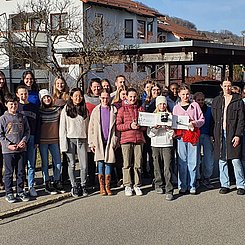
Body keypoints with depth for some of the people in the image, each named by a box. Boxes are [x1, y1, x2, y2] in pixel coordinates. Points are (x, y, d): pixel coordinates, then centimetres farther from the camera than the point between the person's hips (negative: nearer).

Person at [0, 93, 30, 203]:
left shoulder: (22, 117, 7)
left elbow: (27, 131, 10)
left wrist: (24, 141, -6)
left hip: (21, 149, 3)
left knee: (21, 172, 9)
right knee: (9, 172, 4)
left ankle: (20, 192, 20)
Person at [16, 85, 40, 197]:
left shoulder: (34, 108, 9)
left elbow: (38, 126, 8)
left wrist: (36, 141, 1)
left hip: (31, 139, 1)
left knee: (31, 165, 3)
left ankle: (31, 186, 11)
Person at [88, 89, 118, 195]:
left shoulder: (114, 110, 7)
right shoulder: (96, 111, 8)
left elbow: (117, 126, 6)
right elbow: (91, 128, 8)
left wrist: (116, 140, -2)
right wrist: (91, 143, 3)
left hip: (110, 141, 0)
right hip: (99, 141, 0)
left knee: (108, 163, 1)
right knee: (100, 163, -2)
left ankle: (107, 186, 10)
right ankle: (101, 187, 7)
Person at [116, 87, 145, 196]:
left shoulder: (141, 109, 13)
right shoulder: (122, 109, 6)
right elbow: (118, 126, -1)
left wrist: (139, 126, -6)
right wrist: (130, 125, -13)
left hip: (139, 139, 2)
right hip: (126, 139, -2)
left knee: (138, 164, 4)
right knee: (127, 164, 0)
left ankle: (137, 185, 14)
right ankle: (127, 186, 9)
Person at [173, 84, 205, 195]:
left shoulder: (195, 105, 8)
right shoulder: (176, 108, 11)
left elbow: (202, 119, 7)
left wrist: (194, 123, -11)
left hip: (193, 136, 0)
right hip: (181, 136, 1)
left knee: (192, 162, 0)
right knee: (182, 162, 0)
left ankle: (192, 186, 8)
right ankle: (183, 186, 7)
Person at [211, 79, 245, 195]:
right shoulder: (216, 101, 12)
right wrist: (214, 135, 8)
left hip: (233, 134, -3)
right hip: (220, 134, 4)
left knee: (236, 160, -6)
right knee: (222, 160, 7)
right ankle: (224, 185, 17)